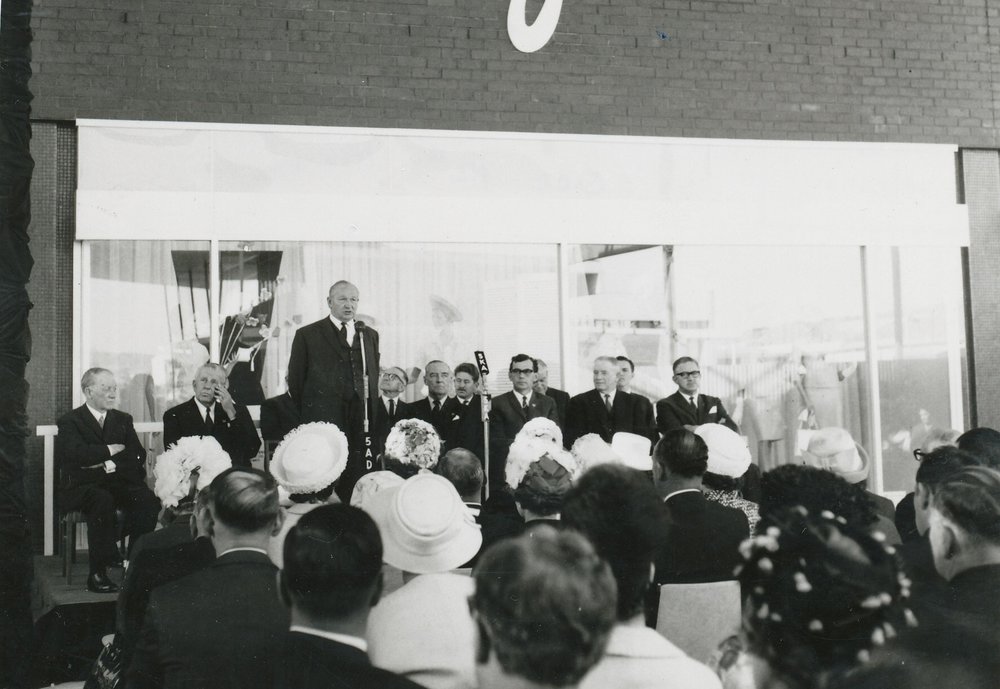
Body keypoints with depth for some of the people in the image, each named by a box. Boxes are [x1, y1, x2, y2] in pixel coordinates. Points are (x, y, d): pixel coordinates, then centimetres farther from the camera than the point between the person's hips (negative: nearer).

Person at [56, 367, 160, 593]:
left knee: (148, 499, -28)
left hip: (118, 482, 4)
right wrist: (110, 450, -8)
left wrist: (108, 465, -9)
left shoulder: (123, 420, 18)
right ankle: (98, 572, -30)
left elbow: (137, 457, 5)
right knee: (103, 500, -38)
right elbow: (77, 453, -15)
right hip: (82, 487, -3)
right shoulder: (69, 421, 5)